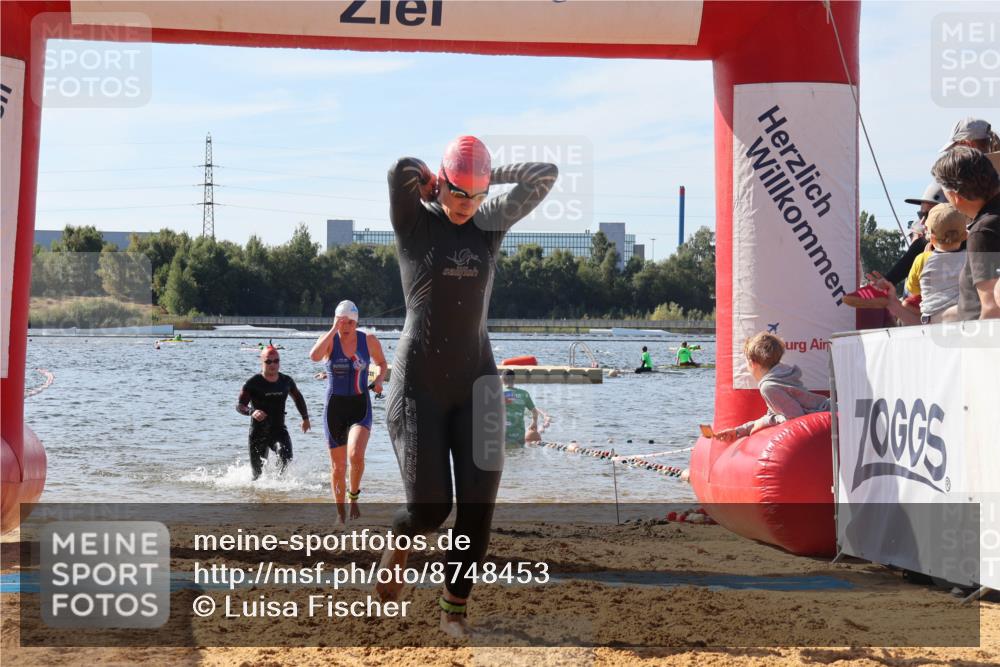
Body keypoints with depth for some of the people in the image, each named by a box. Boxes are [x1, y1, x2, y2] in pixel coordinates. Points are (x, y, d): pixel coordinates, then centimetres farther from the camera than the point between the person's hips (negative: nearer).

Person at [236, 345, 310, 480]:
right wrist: (252, 412, -35)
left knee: (286, 458, -27)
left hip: (279, 430, 2)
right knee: (258, 473, 2)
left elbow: (298, 398, 23)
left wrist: (305, 418, 32)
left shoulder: (286, 381, 4)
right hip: (258, 433, -2)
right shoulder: (253, 383, -8)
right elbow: (239, 405, -14)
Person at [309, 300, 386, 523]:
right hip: (334, 407, 0)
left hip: (361, 407, 0)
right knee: (338, 466, 6)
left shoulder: (369, 340, -1)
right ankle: (341, 513, 25)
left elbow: (381, 363, 18)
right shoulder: (329, 340, -5)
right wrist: (334, 330, -25)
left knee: (356, 455, -25)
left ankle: (354, 496, 3)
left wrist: (379, 379, -3)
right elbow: (314, 356, -28)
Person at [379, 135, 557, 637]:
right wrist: (428, 183, -3)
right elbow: (401, 169, -22)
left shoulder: (490, 223, 6)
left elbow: (546, 173, 2)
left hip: (476, 381, 4)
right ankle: (399, 545, 29)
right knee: (429, 506, -6)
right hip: (419, 383, -4)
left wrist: (486, 177, 1)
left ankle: (454, 607, 15)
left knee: (479, 505, -1)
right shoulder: (414, 223, -4)